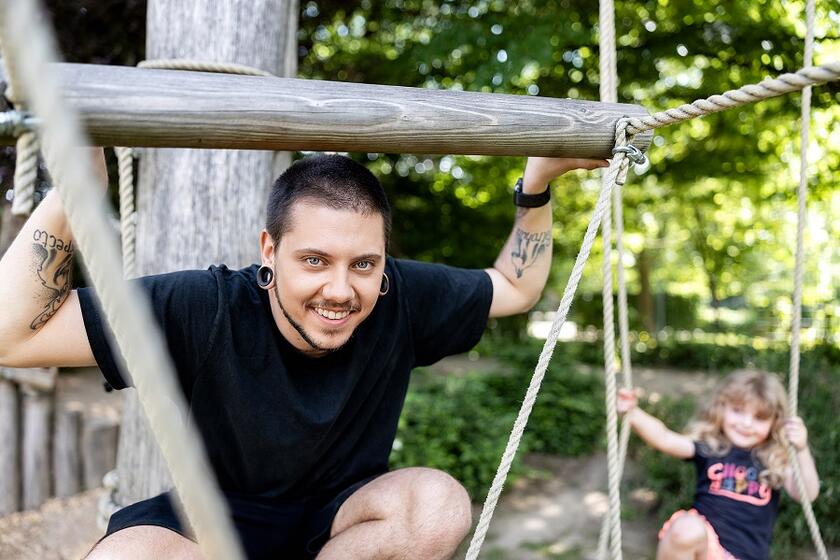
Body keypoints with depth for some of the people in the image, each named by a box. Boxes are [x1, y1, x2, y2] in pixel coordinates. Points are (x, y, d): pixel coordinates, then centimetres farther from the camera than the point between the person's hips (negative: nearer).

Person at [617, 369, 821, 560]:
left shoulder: (774, 461, 9)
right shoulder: (709, 448, 4)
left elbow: (807, 495, -4)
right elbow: (664, 439, -12)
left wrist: (801, 450, -19)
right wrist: (632, 412, -29)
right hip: (699, 540, -1)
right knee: (687, 529, -37)